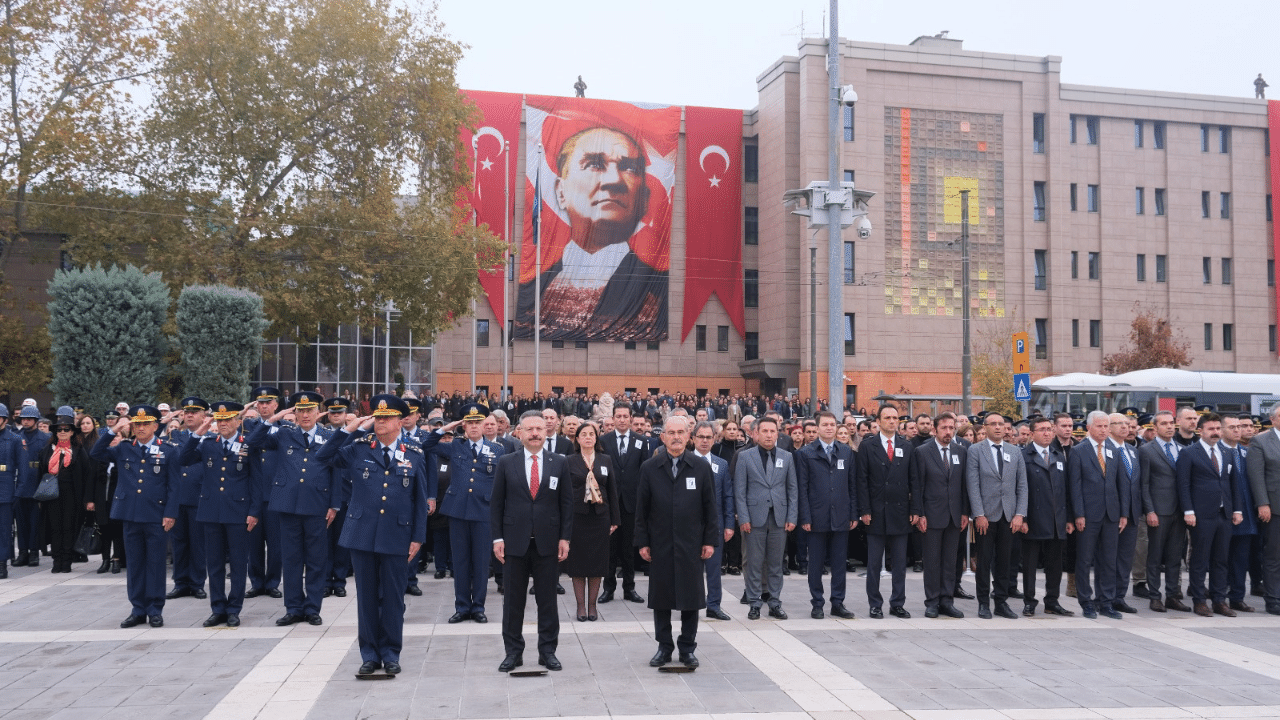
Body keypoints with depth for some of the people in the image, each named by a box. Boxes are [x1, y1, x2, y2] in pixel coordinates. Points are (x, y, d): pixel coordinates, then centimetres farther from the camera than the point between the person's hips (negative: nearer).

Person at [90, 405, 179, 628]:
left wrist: (170, 514, -8)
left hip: (156, 517, -3)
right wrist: (113, 430, -5)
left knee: (155, 564, 3)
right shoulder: (124, 449, 10)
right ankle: (138, 610, 17)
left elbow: (173, 486, 0)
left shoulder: (167, 451, 1)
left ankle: (155, 611, 10)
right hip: (131, 515, 3)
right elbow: (96, 454, 3)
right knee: (135, 564, 9)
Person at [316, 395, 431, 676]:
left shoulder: (414, 455, 2)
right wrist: (348, 429, -8)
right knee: (367, 597, 9)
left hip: (397, 537, -1)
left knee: (393, 598, 6)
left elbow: (421, 499, 4)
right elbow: (323, 457, -2)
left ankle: (391, 654, 19)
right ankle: (370, 654, 20)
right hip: (362, 534, 1)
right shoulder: (359, 448, 4)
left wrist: (418, 537, 0)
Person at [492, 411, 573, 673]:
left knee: (547, 598, 6)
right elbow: (497, 502, 3)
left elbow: (566, 502, 5)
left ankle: (548, 650, 16)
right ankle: (513, 651, 16)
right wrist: (497, 538, -3)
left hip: (547, 542, 0)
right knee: (513, 599, 6)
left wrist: (565, 537, -1)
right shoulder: (506, 462, 2)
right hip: (515, 541, 0)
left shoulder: (559, 463, 3)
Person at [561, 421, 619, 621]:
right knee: (577, 562, 2)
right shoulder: (570, 461, 2)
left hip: (599, 516, 2)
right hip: (577, 516, -2)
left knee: (597, 562, 4)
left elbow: (612, 490, 8)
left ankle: (592, 604, 15)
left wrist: (614, 519, 4)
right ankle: (581, 605, 12)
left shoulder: (606, 460, 8)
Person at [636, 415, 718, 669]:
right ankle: (664, 646, 20)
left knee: (691, 597, 5)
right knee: (661, 597, 7)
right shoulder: (649, 468, 2)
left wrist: (711, 540, -2)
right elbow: (641, 508, 3)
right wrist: (642, 542, -1)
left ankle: (687, 648, 19)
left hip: (691, 545, 0)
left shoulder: (701, 467, 2)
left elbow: (710, 507, 3)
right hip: (660, 545, 0)